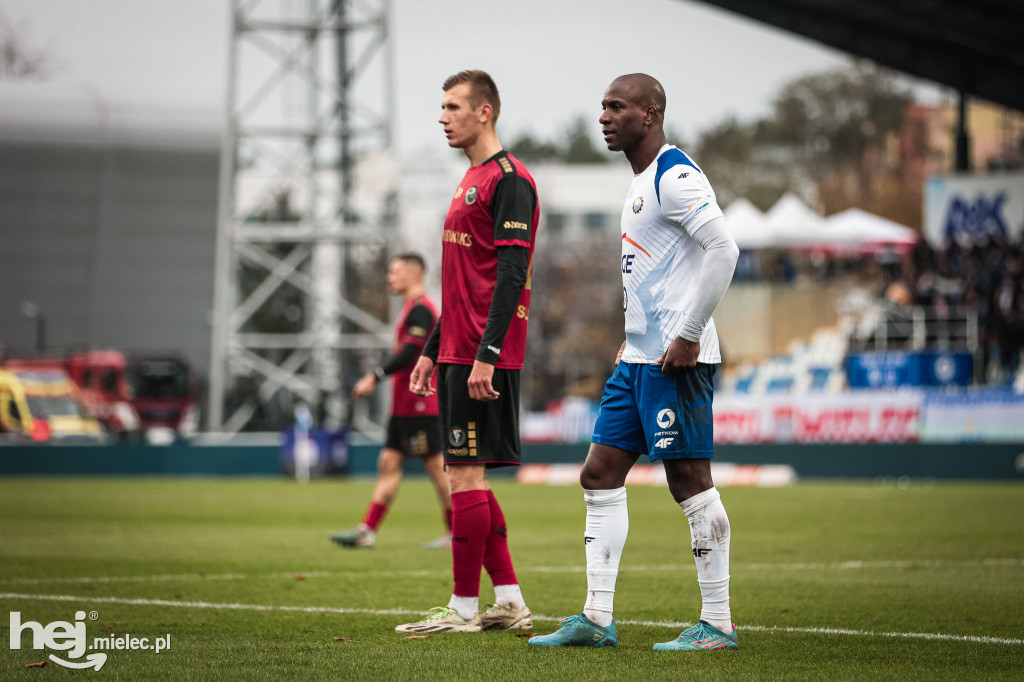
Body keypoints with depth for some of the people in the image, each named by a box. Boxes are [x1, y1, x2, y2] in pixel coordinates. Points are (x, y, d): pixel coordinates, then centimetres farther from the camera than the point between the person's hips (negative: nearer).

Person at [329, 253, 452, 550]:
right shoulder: (414, 308, 19)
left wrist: (375, 377, -22)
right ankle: (367, 531, 2)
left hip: (419, 407, -10)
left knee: (436, 467, -5)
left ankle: (456, 533, 1)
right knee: (389, 463, 5)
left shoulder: (420, 309, -13)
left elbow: (409, 353, -22)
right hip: (404, 406, 10)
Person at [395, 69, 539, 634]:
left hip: (484, 356, -10)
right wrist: (432, 350, 23)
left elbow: (511, 274, -18)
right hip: (459, 352, 10)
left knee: (465, 473, -8)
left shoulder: (509, 179, -10)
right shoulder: (471, 180, 20)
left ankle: (464, 607, -3)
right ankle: (509, 601, 14)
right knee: (467, 476, 10)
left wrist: (485, 355, -23)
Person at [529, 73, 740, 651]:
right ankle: (597, 619, 10)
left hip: (676, 361, -10)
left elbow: (723, 249, -23)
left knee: (691, 481, -6)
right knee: (601, 475, 8)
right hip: (639, 358, 10)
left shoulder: (675, 177, -12)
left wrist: (688, 335, -22)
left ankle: (719, 624, 1)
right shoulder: (642, 184, 19)